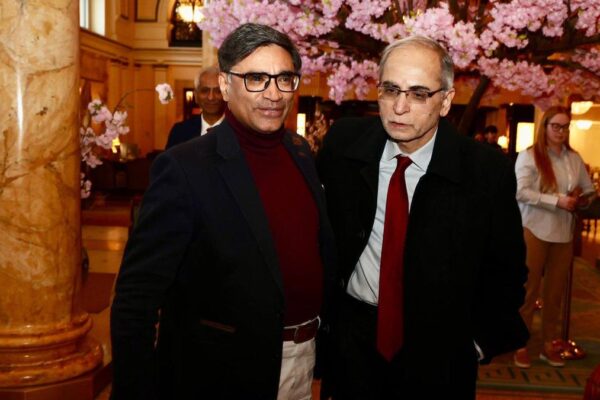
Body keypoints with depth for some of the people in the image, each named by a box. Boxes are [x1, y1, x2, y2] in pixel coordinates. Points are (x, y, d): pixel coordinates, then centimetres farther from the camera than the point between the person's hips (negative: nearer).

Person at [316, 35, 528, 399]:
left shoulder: (488, 171, -16)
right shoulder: (343, 142, -11)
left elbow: (506, 269, -3)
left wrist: (484, 341, -1)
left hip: (440, 352, -1)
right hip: (351, 332, 2)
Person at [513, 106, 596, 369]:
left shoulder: (574, 158, 8)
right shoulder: (529, 156, -6)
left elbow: (589, 190, 16)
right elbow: (521, 192, -16)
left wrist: (581, 200, -7)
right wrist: (558, 201, -20)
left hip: (563, 233, 5)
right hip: (534, 231, -5)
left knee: (556, 291, 11)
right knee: (529, 290, 1)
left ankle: (549, 344, 24)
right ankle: (521, 344, 13)